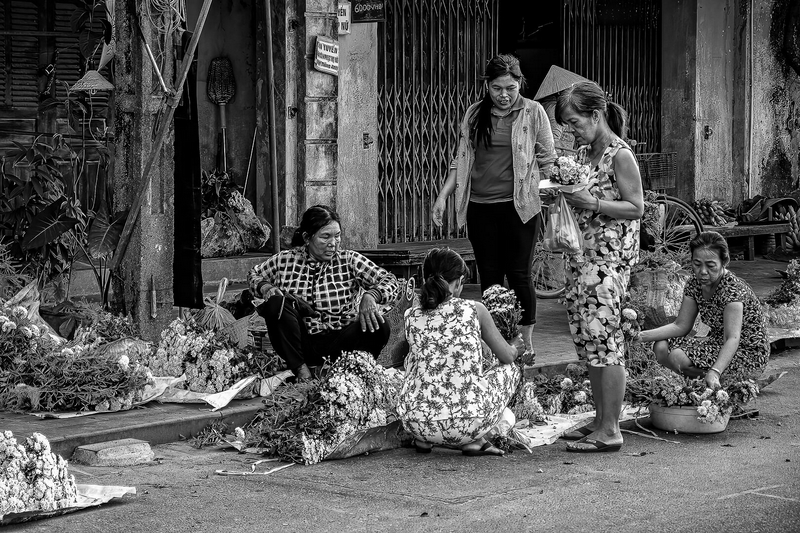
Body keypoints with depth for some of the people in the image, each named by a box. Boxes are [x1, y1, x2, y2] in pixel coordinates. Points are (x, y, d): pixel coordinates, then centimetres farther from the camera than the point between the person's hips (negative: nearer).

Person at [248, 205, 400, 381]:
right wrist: (265, 287, -4)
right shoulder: (285, 260, 4)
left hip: (338, 343, 0)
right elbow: (254, 275, 20)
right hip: (301, 343, 1)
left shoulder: (349, 261, 1)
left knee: (379, 326, -26)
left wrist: (370, 295, -28)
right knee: (276, 302, -24)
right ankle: (300, 370, -19)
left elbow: (390, 281, -6)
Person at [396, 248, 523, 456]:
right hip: (467, 423, -3)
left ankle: (423, 440, 20)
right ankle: (473, 441, 8)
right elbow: (507, 356, 12)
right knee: (511, 369, 23)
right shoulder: (474, 309, 0)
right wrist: (515, 348, 39)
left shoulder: (412, 316, 7)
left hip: (416, 423, 3)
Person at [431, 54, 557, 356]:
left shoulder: (533, 112, 1)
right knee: (489, 277, 6)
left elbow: (547, 160, 3)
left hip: (518, 206, -3)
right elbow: (462, 160, 14)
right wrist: (443, 195, 6)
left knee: (518, 275, -1)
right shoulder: (474, 115, 10)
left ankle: (526, 344, 9)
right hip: (480, 207, 3)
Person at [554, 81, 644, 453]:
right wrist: (563, 193, 3)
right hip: (583, 255, 9)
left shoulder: (620, 155, -11)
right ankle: (601, 421, 20)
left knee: (603, 339, -7)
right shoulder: (586, 153, 13)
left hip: (610, 257, -9)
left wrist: (589, 202, -21)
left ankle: (609, 432, -3)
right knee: (589, 340, 11)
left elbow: (636, 208, -13)